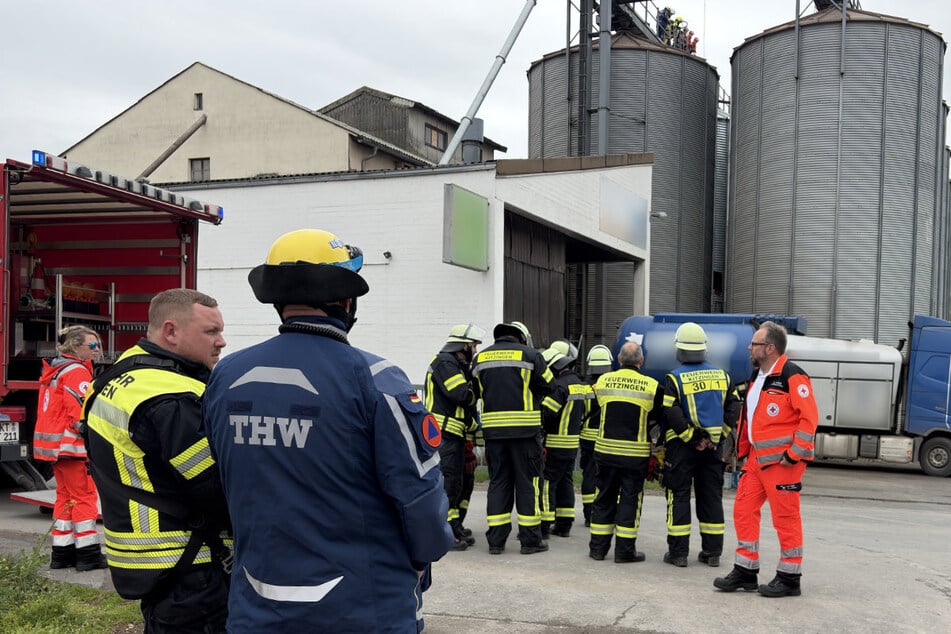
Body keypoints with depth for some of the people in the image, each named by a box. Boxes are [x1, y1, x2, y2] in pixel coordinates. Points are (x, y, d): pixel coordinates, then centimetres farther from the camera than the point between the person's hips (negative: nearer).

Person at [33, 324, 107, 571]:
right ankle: (88, 554, -4)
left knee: (66, 495, 14)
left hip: (55, 445, 10)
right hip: (71, 445, -10)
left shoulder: (55, 371, 17)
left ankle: (62, 552, 18)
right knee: (84, 496, -5)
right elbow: (82, 413, -22)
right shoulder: (77, 371, -14)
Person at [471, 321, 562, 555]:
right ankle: (530, 540, 7)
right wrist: (540, 414, 14)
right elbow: (550, 391, 3)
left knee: (498, 482, 9)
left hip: (493, 429, 4)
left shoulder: (481, 358, 12)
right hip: (525, 430, -4)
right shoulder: (530, 355, 0)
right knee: (528, 483, 4)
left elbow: (477, 393, 14)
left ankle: (496, 540, 9)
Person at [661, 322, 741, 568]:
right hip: (713, 446, 4)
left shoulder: (674, 378, -10)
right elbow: (733, 408, 4)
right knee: (711, 497, 12)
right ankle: (712, 552, 16)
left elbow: (673, 415, -18)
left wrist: (692, 438, -11)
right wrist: (718, 436, 1)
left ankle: (678, 552, 4)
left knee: (679, 496, 3)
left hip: (682, 447, -4)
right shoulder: (721, 375, 6)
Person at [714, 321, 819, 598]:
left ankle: (789, 579, 12)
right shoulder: (757, 376, 14)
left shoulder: (792, 376, -14)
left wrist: (794, 454, -19)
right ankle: (745, 572, 19)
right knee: (744, 510, 9)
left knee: (785, 517, 0)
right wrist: (743, 451, 19)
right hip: (757, 457, 9)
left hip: (782, 460, -9)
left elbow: (809, 416, -18)